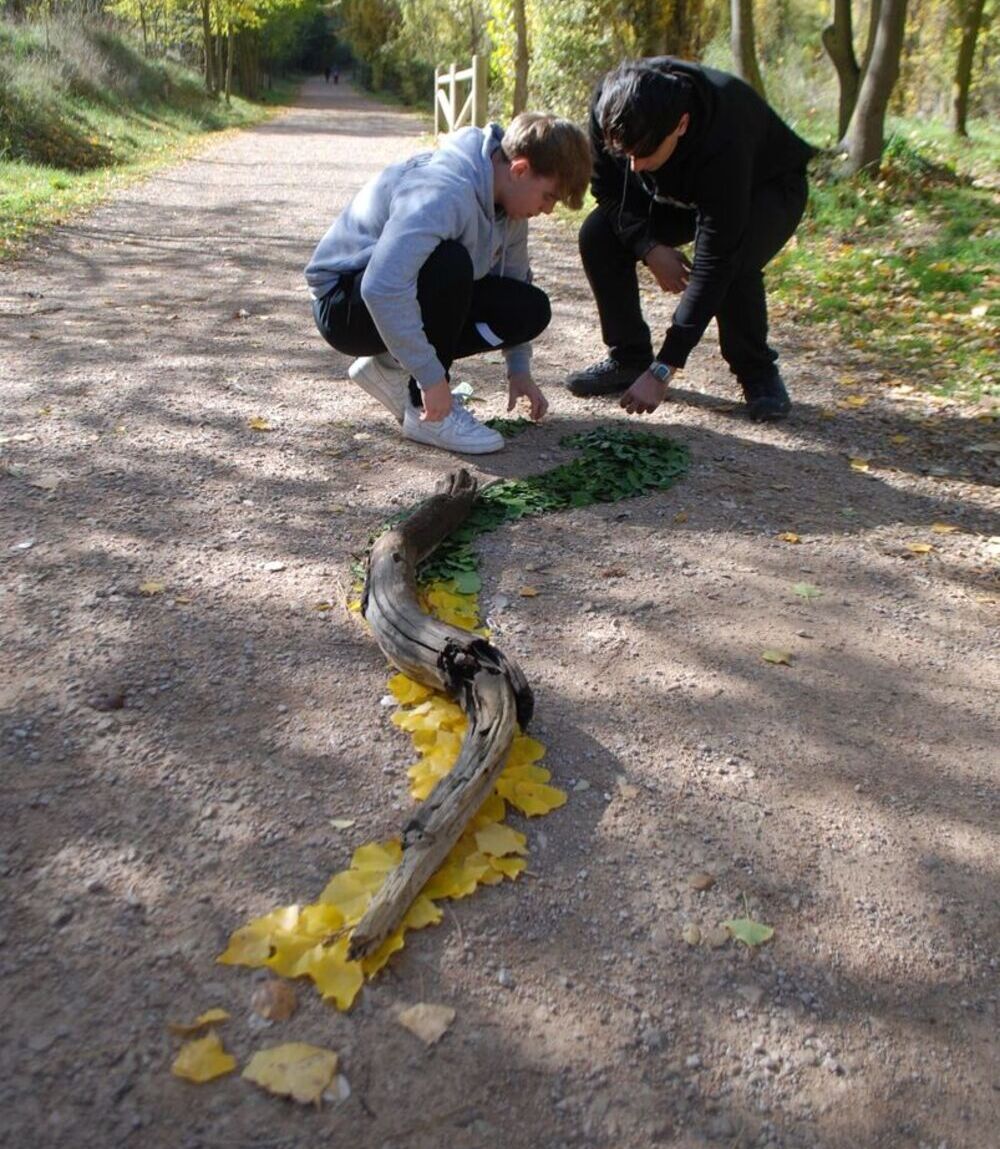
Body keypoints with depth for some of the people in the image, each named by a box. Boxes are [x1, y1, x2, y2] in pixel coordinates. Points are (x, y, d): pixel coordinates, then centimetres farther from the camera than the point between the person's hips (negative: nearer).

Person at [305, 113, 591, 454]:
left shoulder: (506, 197, -2)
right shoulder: (447, 192, -30)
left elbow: (514, 280, 12)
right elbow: (382, 288, -40)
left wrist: (519, 370, 6)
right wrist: (432, 377, -35)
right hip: (344, 300, -8)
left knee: (533, 309, -8)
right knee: (451, 264, -36)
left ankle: (392, 368, 3)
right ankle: (426, 415, -19)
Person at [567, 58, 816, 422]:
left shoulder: (722, 141, -44)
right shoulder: (612, 105, -30)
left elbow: (713, 264, -44)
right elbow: (607, 187, -11)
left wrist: (662, 371, -46)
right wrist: (649, 247, -29)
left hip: (766, 190, -5)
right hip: (678, 190, 5)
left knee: (734, 262, -36)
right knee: (598, 236, -18)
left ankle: (757, 372, -11)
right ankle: (628, 357, -1)